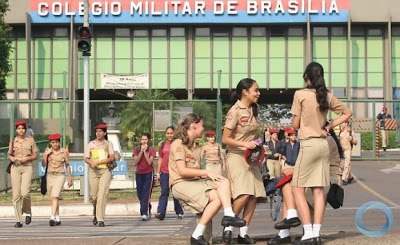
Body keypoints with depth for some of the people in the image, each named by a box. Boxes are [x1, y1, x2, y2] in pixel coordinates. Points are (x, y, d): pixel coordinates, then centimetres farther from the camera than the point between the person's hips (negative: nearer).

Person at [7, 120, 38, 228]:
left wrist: (27, 158, -11)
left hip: (27, 167, -2)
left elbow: (35, 156, 7)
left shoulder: (30, 140, 5)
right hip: (15, 168, 2)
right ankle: (18, 221, 1)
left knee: (25, 192, -18)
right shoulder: (12, 141, 9)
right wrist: (11, 158, -7)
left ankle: (28, 212, 10)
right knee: (16, 194, -3)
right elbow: (9, 155, 16)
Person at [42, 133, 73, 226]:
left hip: (60, 176, -4)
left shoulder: (64, 152, -2)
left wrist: (70, 179, 7)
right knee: (54, 198, 11)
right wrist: (46, 154, -13)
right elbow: (43, 164, 0)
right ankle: (58, 219, 22)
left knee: (55, 196, -20)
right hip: (50, 176, 4)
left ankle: (52, 218, -29)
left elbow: (67, 165, 6)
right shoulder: (47, 151, 3)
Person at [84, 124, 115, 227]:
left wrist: (99, 162, -12)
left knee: (102, 194, -14)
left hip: (105, 170, -2)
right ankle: (95, 213, 28)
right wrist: (92, 163, -11)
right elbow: (86, 158, 12)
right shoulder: (91, 144, 15)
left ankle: (100, 219, -16)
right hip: (93, 171, 2)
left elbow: (112, 157, -2)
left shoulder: (108, 144, 9)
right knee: (93, 195, -1)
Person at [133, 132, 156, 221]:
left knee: (146, 194, -13)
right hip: (139, 173, 4)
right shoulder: (136, 149, 5)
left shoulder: (151, 149, -2)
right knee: (140, 194, 8)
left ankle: (145, 213, -18)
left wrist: (145, 151, -15)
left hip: (148, 173, -4)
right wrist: (141, 151, -13)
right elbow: (136, 161, -8)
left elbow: (149, 162, -14)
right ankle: (148, 211, 25)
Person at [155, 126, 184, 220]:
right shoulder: (163, 145, 9)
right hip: (164, 173, 2)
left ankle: (179, 213, 14)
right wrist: (158, 173, 9)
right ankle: (160, 213, -13)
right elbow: (160, 159, 13)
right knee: (164, 193, -5)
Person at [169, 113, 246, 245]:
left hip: (195, 181, 8)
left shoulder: (194, 146, 22)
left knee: (224, 182, -19)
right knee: (216, 197, -27)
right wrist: (206, 172, -14)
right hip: (181, 184, -8)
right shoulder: (178, 144, -6)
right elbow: (182, 171, -16)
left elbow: (195, 170, 12)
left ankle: (228, 215, -36)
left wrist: (206, 175, -8)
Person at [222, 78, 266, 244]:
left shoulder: (254, 110, 10)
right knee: (244, 194, -22)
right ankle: (228, 227, -6)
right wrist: (245, 144, -23)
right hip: (236, 156, -7)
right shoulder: (235, 111, -12)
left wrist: (256, 145, 7)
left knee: (254, 196, -2)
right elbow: (225, 139, -12)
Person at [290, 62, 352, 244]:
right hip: (324, 145, 6)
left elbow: (295, 125, -5)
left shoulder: (300, 94, -9)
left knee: (297, 189, -1)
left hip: (308, 145, -6)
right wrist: (329, 126, 12)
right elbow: (347, 113, 17)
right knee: (318, 190, 7)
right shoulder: (327, 96, 6)